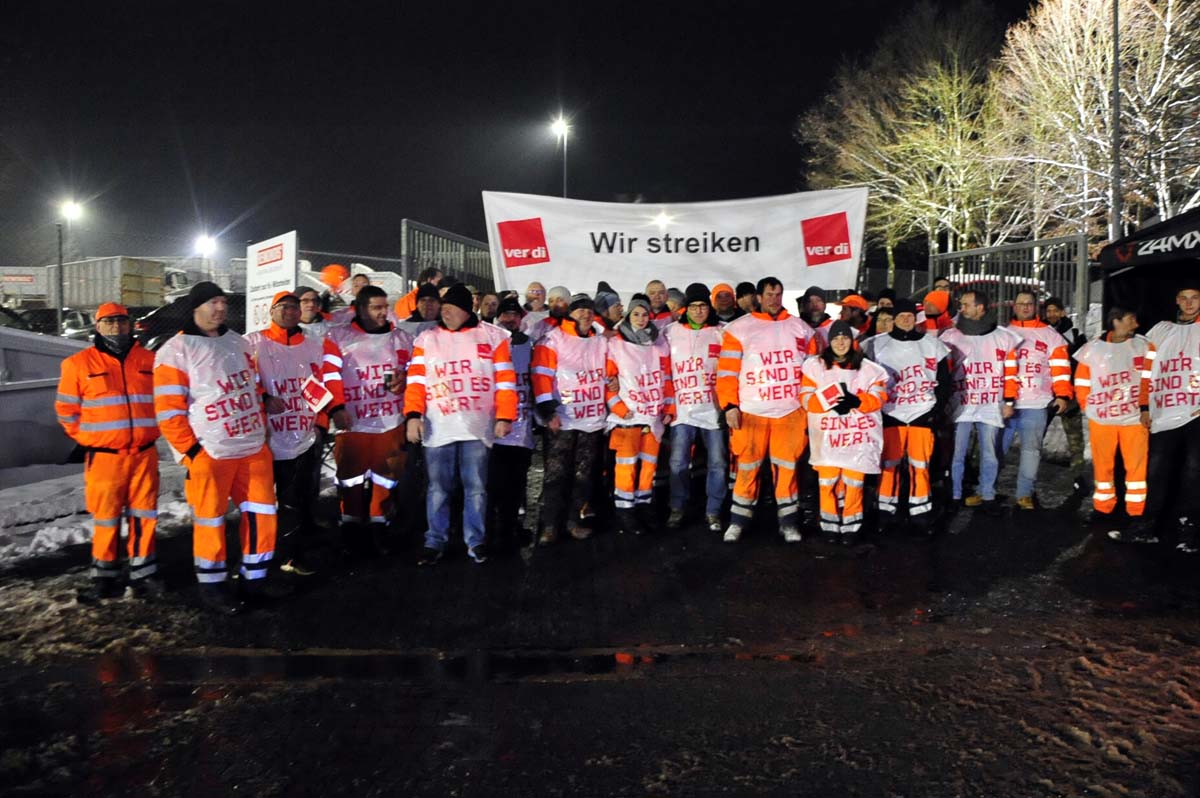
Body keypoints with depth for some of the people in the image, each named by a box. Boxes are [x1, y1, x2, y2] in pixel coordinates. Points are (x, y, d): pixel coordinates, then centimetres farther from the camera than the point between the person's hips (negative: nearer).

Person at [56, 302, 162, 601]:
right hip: (104, 456, -2)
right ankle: (106, 577, 17)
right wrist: (89, 438, 5)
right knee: (106, 518, 3)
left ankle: (143, 573, 16)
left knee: (144, 515, 6)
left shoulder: (149, 360, 7)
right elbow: (66, 408, 6)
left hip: (144, 453, 2)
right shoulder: (79, 364, -1)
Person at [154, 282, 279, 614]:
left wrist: (262, 431, 13)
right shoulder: (177, 350, -8)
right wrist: (193, 451, -13)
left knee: (262, 514, 7)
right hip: (210, 454, -6)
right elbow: (169, 411, -11)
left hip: (254, 449, 6)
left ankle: (254, 578, 22)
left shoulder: (238, 343, 13)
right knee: (211, 520, 4)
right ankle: (211, 586, 21)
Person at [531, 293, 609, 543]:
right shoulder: (553, 339, -4)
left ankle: (576, 520, 20)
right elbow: (542, 377, -10)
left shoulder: (601, 342, 12)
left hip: (593, 419, 5)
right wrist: (549, 412, -17)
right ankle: (549, 525, 3)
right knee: (556, 474, -3)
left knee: (584, 474, 10)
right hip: (562, 420, -5)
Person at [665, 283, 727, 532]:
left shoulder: (721, 333, 7)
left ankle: (713, 511, 17)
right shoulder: (672, 332, 7)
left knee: (718, 462, 4)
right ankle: (678, 508, 16)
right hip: (682, 408, 0)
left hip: (713, 408, 0)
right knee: (678, 462, 1)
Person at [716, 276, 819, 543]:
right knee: (747, 468, 3)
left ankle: (788, 521, 18)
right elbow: (727, 371, -4)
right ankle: (738, 520, 16)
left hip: (791, 411, 2)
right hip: (752, 412, -2)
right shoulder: (739, 329, -1)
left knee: (787, 467, 7)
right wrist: (730, 406, -11)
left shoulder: (801, 329, 10)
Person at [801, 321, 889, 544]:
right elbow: (807, 399, -2)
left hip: (858, 434, 1)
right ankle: (830, 523, 12)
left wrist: (856, 402, -18)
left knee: (854, 481, 1)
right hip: (828, 434, -1)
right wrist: (832, 402, -19)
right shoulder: (814, 366, 6)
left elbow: (878, 397, 1)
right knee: (828, 480, -3)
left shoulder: (868, 368, 9)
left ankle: (851, 525, 13)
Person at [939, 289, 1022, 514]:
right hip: (960, 405, 0)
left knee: (989, 453, 8)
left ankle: (987, 496, 20)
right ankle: (955, 496, 14)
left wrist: (1009, 401, 3)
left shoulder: (1003, 337, 4)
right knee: (957, 453, 3)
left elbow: (1010, 372, 6)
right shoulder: (950, 337, 3)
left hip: (991, 406, 0)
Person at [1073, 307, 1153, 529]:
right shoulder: (1092, 349, 2)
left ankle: (1135, 513, 12)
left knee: (1137, 466, 1)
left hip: (1135, 418, 0)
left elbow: (1148, 380, 0)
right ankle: (1102, 509, 23)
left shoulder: (1144, 346, 4)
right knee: (1102, 465, 9)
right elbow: (1082, 384, 7)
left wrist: (1146, 408, -7)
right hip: (1101, 419, 0)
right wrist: (1090, 409, 6)